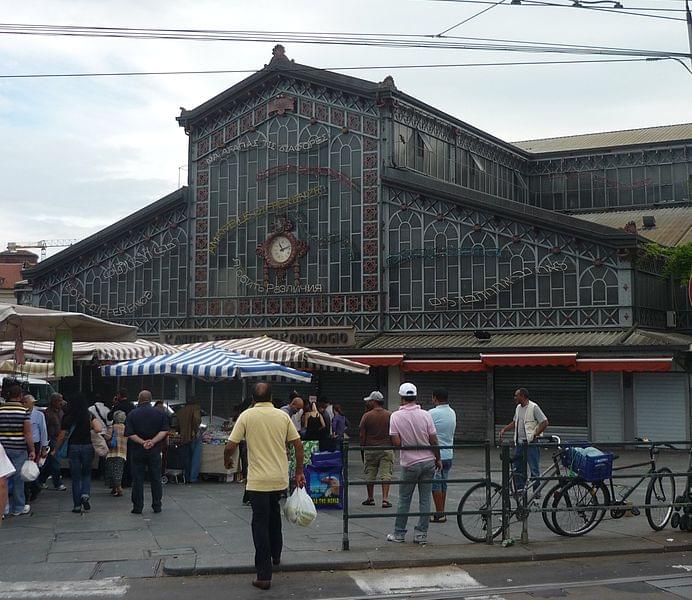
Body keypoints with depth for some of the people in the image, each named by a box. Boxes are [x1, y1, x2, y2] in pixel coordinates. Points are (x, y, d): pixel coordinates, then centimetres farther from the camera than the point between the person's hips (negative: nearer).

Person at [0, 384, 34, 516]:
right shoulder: (24, 411, -8)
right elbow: (28, 434, -10)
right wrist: (32, 450, -3)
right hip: (19, 449, -3)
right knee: (18, 478, 5)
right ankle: (18, 508, 13)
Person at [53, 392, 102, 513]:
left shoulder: (67, 418, -3)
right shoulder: (90, 416, -4)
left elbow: (62, 436, 1)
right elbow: (98, 429, -16)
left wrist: (55, 450, 14)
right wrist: (89, 429, 6)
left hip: (73, 448, 0)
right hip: (87, 446, 0)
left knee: (75, 477, 8)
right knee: (86, 474, 18)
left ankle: (77, 504, 9)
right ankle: (85, 494, -7)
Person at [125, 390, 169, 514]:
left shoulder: (132, 414, -3)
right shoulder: (159, 413, 1)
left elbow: (129, 434, -11)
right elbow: (164, 431, -7)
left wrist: (142, 442, -14)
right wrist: (152, 442, -13)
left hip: (137, 451, -1)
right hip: (154, 451, 1)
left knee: (137, 479, 4)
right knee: (156, 479, 9)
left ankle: (137, 507, 4)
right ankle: (157, 506, 11)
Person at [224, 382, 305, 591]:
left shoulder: (247, 416, -7)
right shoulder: (283, 416, 2)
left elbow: (230, 446, -8)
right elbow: (298, 445, 2)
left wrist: (227, 461, 13)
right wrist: (299, 472, 11)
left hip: (258, 480, -3)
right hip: (280, 478, 3)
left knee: (261, 523, -1)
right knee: (274, 513, 27)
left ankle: (264, 575, -4)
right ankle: (275, 555, 38)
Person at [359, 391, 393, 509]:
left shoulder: (367, 416, -5)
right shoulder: (390, 415, -1)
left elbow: (361, 433, -2)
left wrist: (362, 446, 9)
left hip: (370, 449, 0)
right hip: (387, 449, 0)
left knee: (370, 474, 12)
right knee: (386, 474, 1)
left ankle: (370, 498, 21)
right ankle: (385, 499, -6)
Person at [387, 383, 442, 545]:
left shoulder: (396, 416, -9)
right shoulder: (425, 415, -4)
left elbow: (396, 442, -12)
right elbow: (433, 440, -3)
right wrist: (438, 459, 10)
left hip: (410, 463, -2)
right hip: (428, 461, 2)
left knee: (404, 500, 9)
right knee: (425, 500, 7)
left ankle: (399, 534, 15)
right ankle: (421, 534, 9)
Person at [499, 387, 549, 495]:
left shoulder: (533, 407, -11)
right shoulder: (518, 408, 14)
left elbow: (545, 422, -13)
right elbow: (514, 422, 26)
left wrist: (535, 434, -15)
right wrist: (504, 429, 14)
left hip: (531, 443, -8)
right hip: (519, 442, 8)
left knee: (534, 468, -3)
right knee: (517, 467, 9)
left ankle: (537, 491, 4)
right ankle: (519, 489, 17)